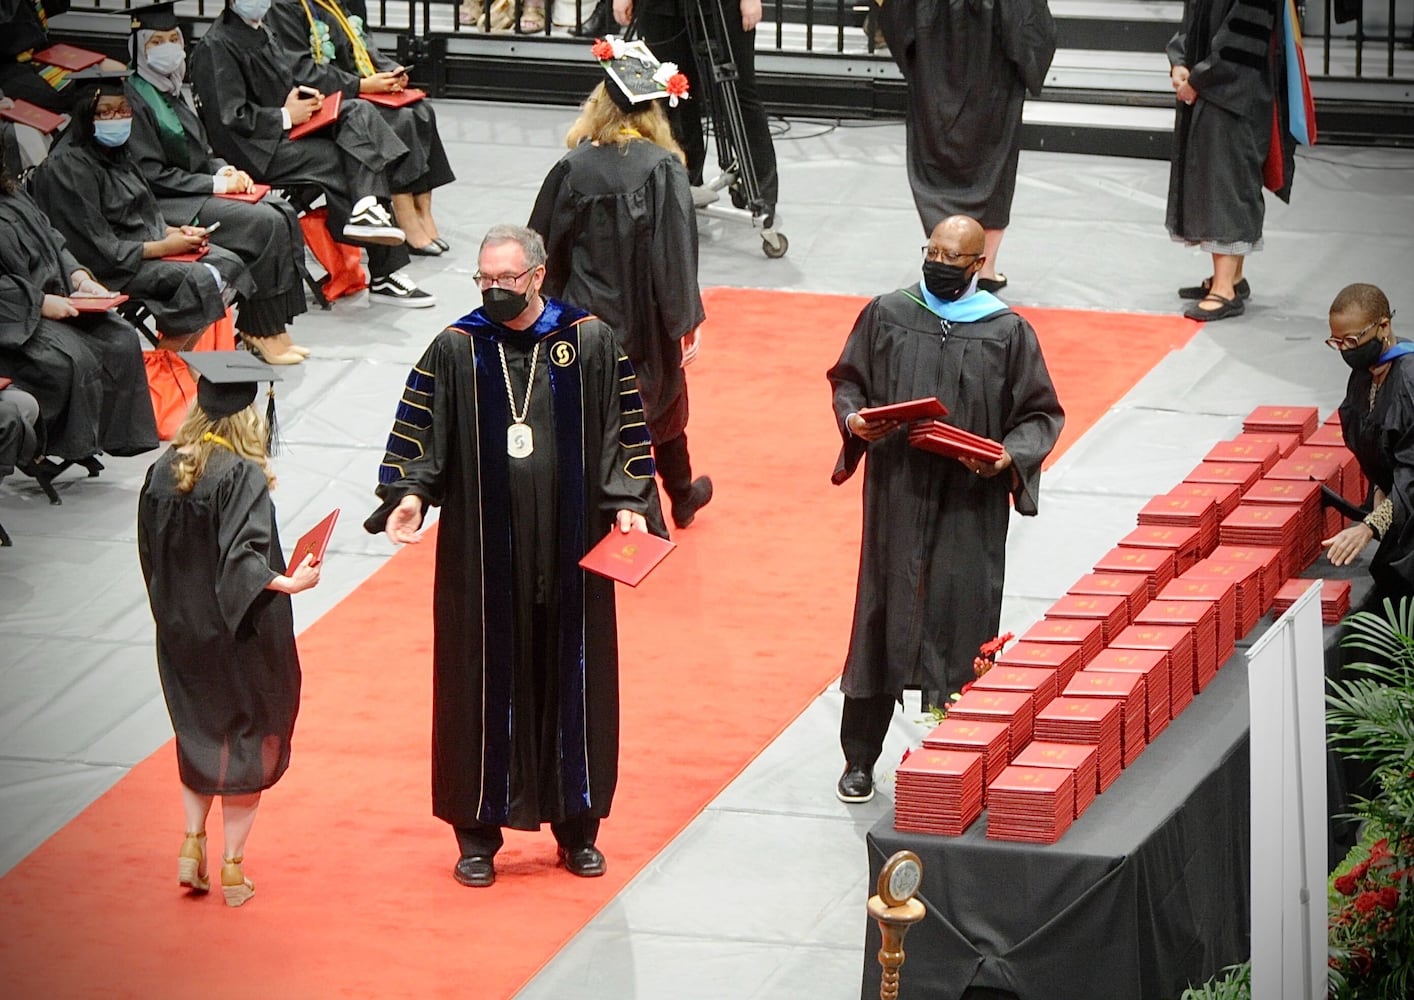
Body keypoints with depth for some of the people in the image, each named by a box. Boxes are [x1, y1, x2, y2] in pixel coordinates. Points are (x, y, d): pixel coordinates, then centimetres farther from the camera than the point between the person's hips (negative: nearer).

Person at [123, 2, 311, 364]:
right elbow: (151, 175, -17)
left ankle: (267, 328, -10)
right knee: (265, 225, -22)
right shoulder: (135, 99, -12)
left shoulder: (175, 91, 15)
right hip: (166, 208, -9)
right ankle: (261, 331, -13)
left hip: (198, 194, 9)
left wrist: (224, 171, 0)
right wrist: (215, 184, -15)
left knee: (283, 213, -9)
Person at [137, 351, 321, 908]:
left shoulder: (163, 472, -2)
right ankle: (232, 864, 10)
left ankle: (192, 842, 13)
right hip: (240, 635, -5)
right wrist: (285, 584, -34)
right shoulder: (243, 476, -19)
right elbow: (242, 554, -27)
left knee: (199, 732, 22)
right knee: (248, 740, 8)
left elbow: (151, 554, 7)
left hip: (180, 633, 5)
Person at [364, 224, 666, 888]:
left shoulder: (591, 342, 0)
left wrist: (629, 502, -5)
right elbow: (420, 430, -1)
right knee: (482, 682, 3)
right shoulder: (456, 349, -2)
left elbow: (623, 428, 4)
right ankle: (479, 833, 14)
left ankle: (576, 826, 21)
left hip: (569, 547, 1)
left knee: (573, 676, 8)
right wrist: (410, 492, -17)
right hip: (482, 550, -1)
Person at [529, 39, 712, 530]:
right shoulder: (662, 169, -16)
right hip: (644, 319, 0)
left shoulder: (573, 168, -11)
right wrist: (684, 320, -7)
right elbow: (676, 251, -16)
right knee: (662, 403, 21)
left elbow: (547, 246, -3)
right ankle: (682, 497, 41)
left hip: (584, 316, 0)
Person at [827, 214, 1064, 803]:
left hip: (970, 506, -1)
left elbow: (1042, 414, 3)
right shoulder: (886, 316, 3)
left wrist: (1011, 455, -15)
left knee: (961, 627, -1)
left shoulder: (1008, 333, -1)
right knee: (881, 620, 6)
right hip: (896, 495, 1)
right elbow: (848, 379, 14)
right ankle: (860, 759, 18)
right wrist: (853, 418, -7)